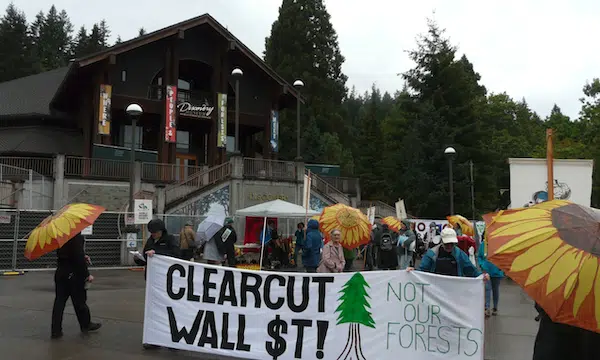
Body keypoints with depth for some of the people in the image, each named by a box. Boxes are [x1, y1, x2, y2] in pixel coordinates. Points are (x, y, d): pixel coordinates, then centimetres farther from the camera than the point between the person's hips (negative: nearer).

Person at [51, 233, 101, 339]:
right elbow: (79, 257, -22)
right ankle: (86, 325, 26)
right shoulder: (76, 236, -21)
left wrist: (83, 256, 14)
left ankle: (56, 330, 8)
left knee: (59, 301, 8)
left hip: (60, 272, 7)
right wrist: (87, 274, -15)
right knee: (79, 300, 9)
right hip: (74, 274, -7)